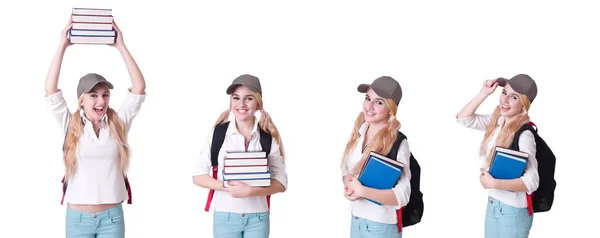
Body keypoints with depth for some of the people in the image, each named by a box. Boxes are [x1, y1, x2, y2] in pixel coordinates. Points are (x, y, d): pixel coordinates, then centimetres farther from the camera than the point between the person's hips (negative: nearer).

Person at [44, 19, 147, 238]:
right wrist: (63, 45, -8)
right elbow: (51, 88, -7)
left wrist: (121, 46, -6)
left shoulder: (118, 124, 2)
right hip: (78, 217, 0)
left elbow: (139, 88, -5)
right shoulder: (70, 125, 1)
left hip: (112, 217, 1)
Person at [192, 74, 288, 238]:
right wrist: (226, 186, -17)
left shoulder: (268, 137, -1)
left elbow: (281, 182, -3)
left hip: (258, 217, 0)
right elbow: (198, 175, 0)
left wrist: (250, 191, -19)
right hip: (225, 216, 0)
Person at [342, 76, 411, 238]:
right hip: (355, 220, 5)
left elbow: (402, 195, -21)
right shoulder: (358, 134, 1)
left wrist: (362, 191, -28)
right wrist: (349, 187, -11)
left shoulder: (398, 143, -17)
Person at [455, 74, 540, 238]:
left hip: (513, 211, -7)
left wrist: (494, 183, -25)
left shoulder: (524, 135, -22)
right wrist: (484, 93, -2)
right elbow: (463, 119, 8)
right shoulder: (496, 121, -1)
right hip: (492, 205, 7)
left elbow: (531, 181, -25)